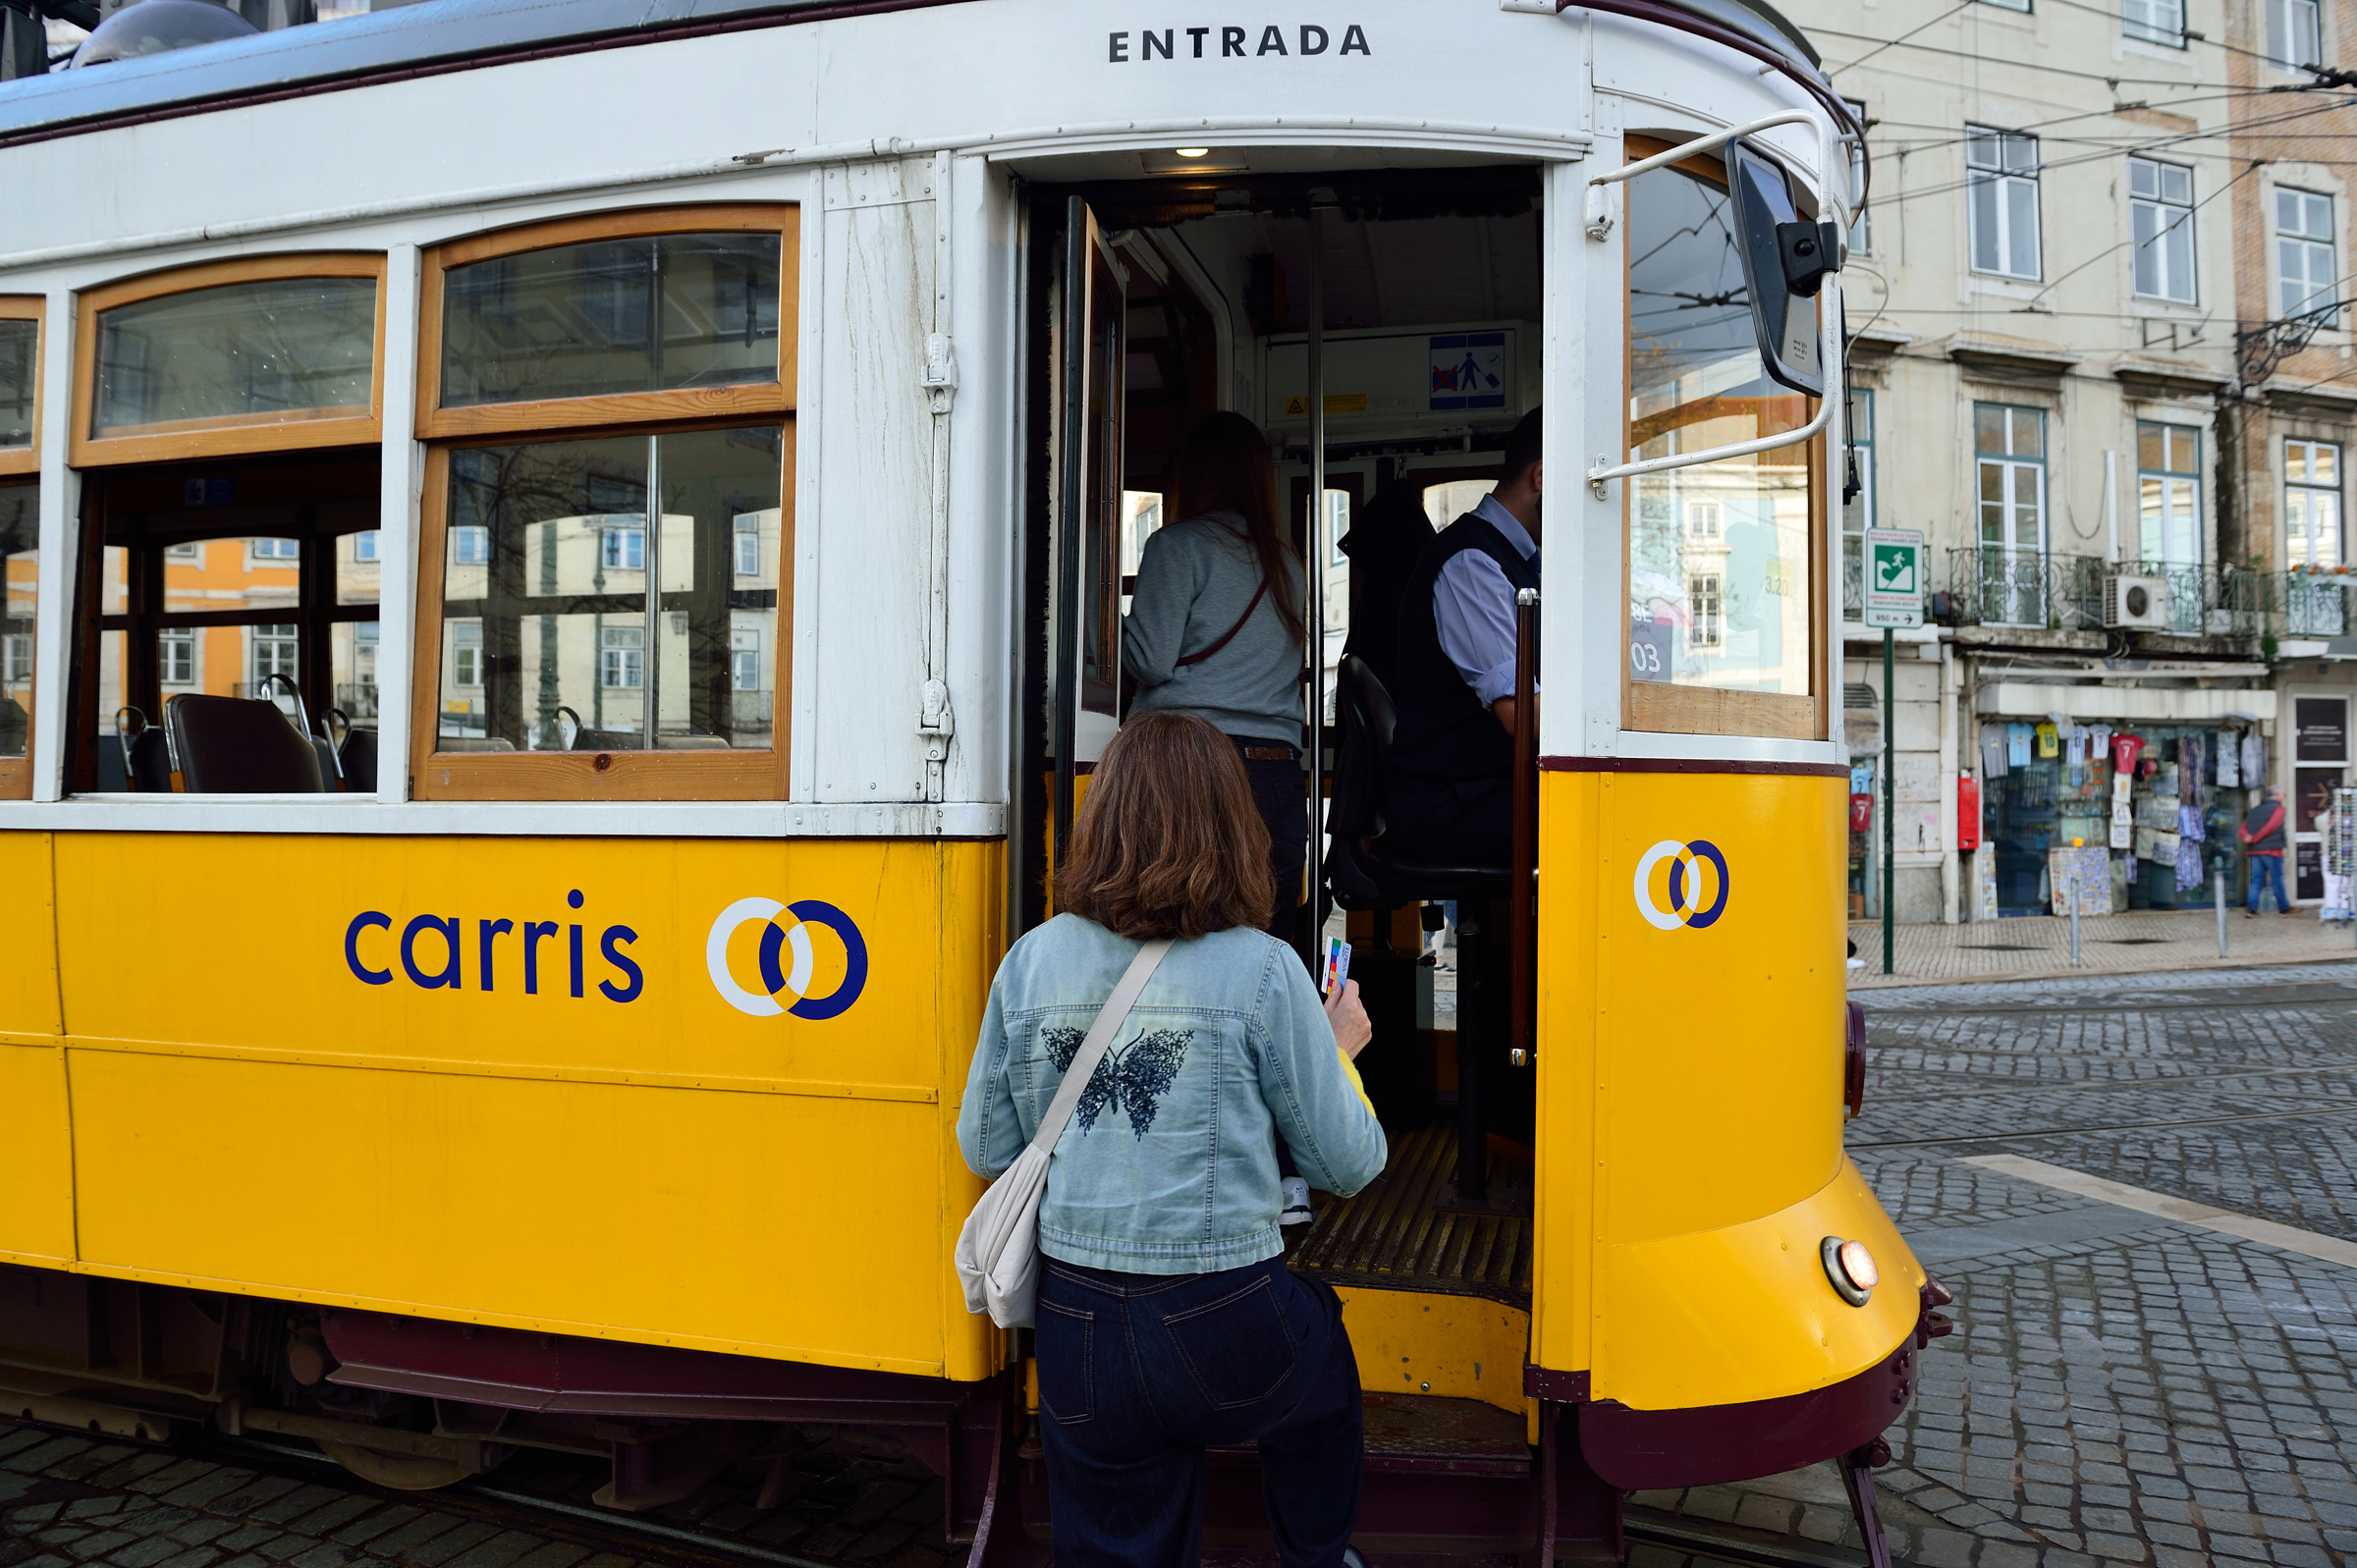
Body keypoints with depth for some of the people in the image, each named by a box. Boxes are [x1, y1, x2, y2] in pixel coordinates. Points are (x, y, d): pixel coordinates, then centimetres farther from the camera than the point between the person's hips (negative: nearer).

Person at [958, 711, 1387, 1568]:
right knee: (1326, 1374, 32)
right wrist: (1340, 1052, 12)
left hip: (1078, 1333, 2)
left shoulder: (1031, 962, -4)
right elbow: (1347, 1165, -5)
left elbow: (985, 1147, 5)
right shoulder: (1261, 969, -12)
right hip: (1228, 1334, -1)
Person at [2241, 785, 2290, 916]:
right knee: (2277, 880, 6)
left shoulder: (2255, 810, 17)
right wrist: (2254, 839, -15)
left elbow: (2242, 829, 7)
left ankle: (2251, 908, -5)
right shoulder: (2278, 809, -3)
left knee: (2256, 880, 5)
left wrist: (2246, 837, -12)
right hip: (2271, 851, -5)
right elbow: (2271, 826, -18)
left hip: (2254, 851, 5)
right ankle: (2283, 908, 17)